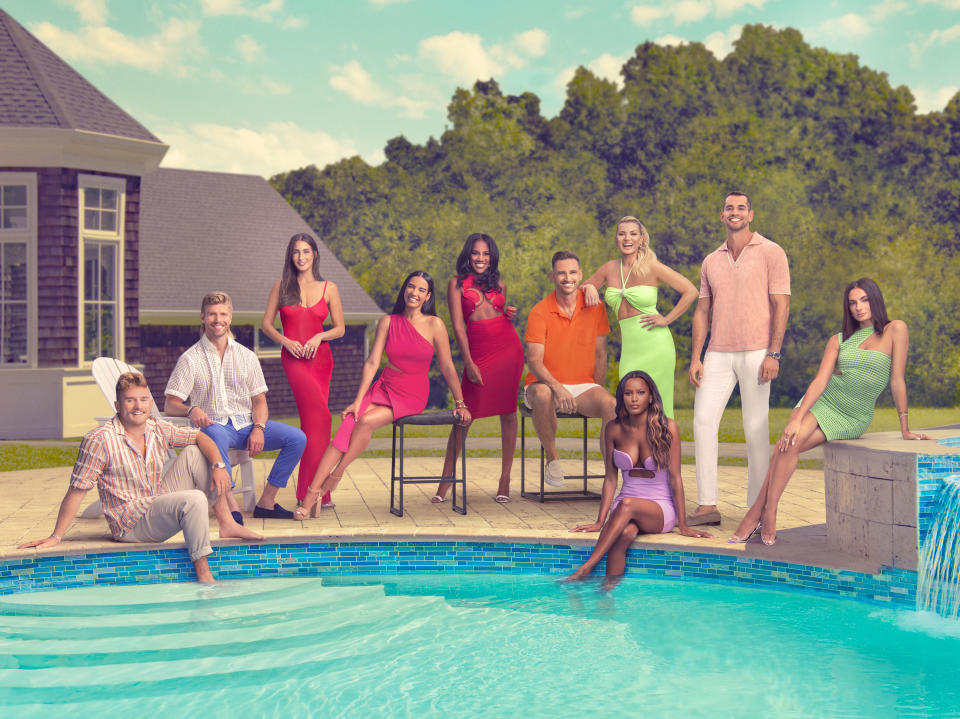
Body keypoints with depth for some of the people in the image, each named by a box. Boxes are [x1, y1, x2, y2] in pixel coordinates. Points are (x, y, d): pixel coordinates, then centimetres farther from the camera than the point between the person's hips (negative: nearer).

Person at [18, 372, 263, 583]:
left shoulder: (158, 430, 2)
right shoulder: (99, 440, -16)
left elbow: (200, 437, 8)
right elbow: (76, 491, -14)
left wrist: (218, 466, -10)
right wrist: (56, 537, -15)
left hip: (159, 503, 7)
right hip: (131, 524, -7)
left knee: (194, 453, -2)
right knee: (194, 499, -29)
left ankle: (226, 523, -2)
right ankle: (202, 572, -24)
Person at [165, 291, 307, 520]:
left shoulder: (246, 356, 12)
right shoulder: (190, 359, 3)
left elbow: (259, 400, 11)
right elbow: (170, 404, -2)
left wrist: (258, 429, -9)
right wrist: (191, 410, -25)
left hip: (246, 424, 4)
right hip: (213, 424, -4)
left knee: (297, 438, -17)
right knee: (217, 437, -41)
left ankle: (266, 502, -14)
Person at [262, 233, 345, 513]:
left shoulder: (329, 288, 9)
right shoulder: (282, 287, 7)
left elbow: (340, 328, 9)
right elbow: (266, 324, 9)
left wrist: (319, 336, -9)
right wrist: (285, 340, -8)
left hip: (320, 356, 3)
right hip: (293, 357, -3)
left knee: (312, 419, 2)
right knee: (320, 416, -19)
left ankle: (307, 489, 10)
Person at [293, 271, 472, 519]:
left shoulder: (434, 325, -6)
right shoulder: (388, 322, 4)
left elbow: (447, 367, -2)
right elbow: (372, 363, 1)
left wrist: (460, 403, 0)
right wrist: (358, 401, -6)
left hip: (412, 397, -3)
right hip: (383, 387, 3)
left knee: (366, 422, -27)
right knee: (347, 427, -21)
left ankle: (337, 473, -6)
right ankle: (312, 493, -25)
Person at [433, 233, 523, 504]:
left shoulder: (499, 284, 15)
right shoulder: (457, 284, 6)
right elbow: (458, 327, -1)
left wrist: (509, 314, 3)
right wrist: (469, 363, -8)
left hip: (508, 347, 3)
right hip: (477, 350, -3)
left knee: (508, 411, 2)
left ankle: (505, 479, 10)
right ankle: (446, 481, 2)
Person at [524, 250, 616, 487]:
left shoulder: (595, 308, 3)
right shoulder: (540, 312, -7)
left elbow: (600, 354, 9)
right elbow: (534, 362, -13)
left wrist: (597, 394, -4)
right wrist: (557, 388, -30)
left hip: (583, 386, 2)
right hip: (545, 384, -2)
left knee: (611, 404, -29)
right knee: (542, 395, -38)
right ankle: (552, 459, -15)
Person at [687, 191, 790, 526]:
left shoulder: (771, 253, 2)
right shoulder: (711, 262, 16)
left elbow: (781, 305, -4)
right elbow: (702, 312, 15)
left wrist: (773, 354, -13)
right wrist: (695, 357, 6)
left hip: (756, 353, -4)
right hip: (718, 354, 5)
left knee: (756, 429, -3)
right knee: (702, 421, -5)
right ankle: (707, 506, 0)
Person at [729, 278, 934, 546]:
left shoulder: (895, 331, -2)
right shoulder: (838, 340, 8)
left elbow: (897, 380, -2)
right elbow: (821, 380, -2)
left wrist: (905, 429, 2)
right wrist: (797, 417, -16)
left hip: (853, 419, -3)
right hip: (822, 401, 3)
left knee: (790, 447, -25)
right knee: (789, 442, -28)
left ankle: (758, 513, -18)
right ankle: (766, 514, -24)